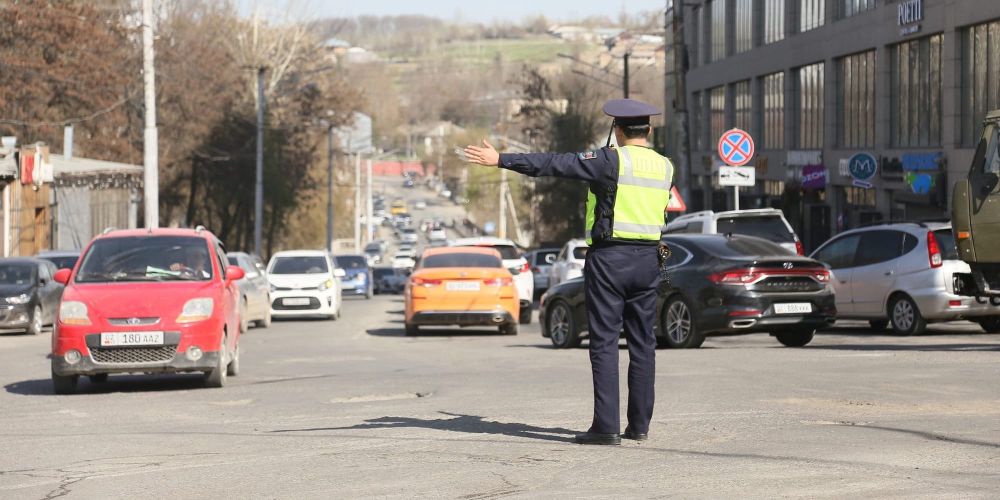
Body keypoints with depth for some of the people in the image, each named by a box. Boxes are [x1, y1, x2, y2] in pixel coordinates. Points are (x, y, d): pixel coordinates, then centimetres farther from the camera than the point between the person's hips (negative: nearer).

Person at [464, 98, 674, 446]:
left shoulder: (612, 161, -9)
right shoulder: (664, 167, 10)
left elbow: (554, 164, -14)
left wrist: (500, 160, -12)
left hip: (609, 258, -6)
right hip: (649, 260, 6)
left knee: (605, 343, -5)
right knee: (643, 344, 10)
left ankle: (606, 426, -10)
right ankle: (639, 425, 11)